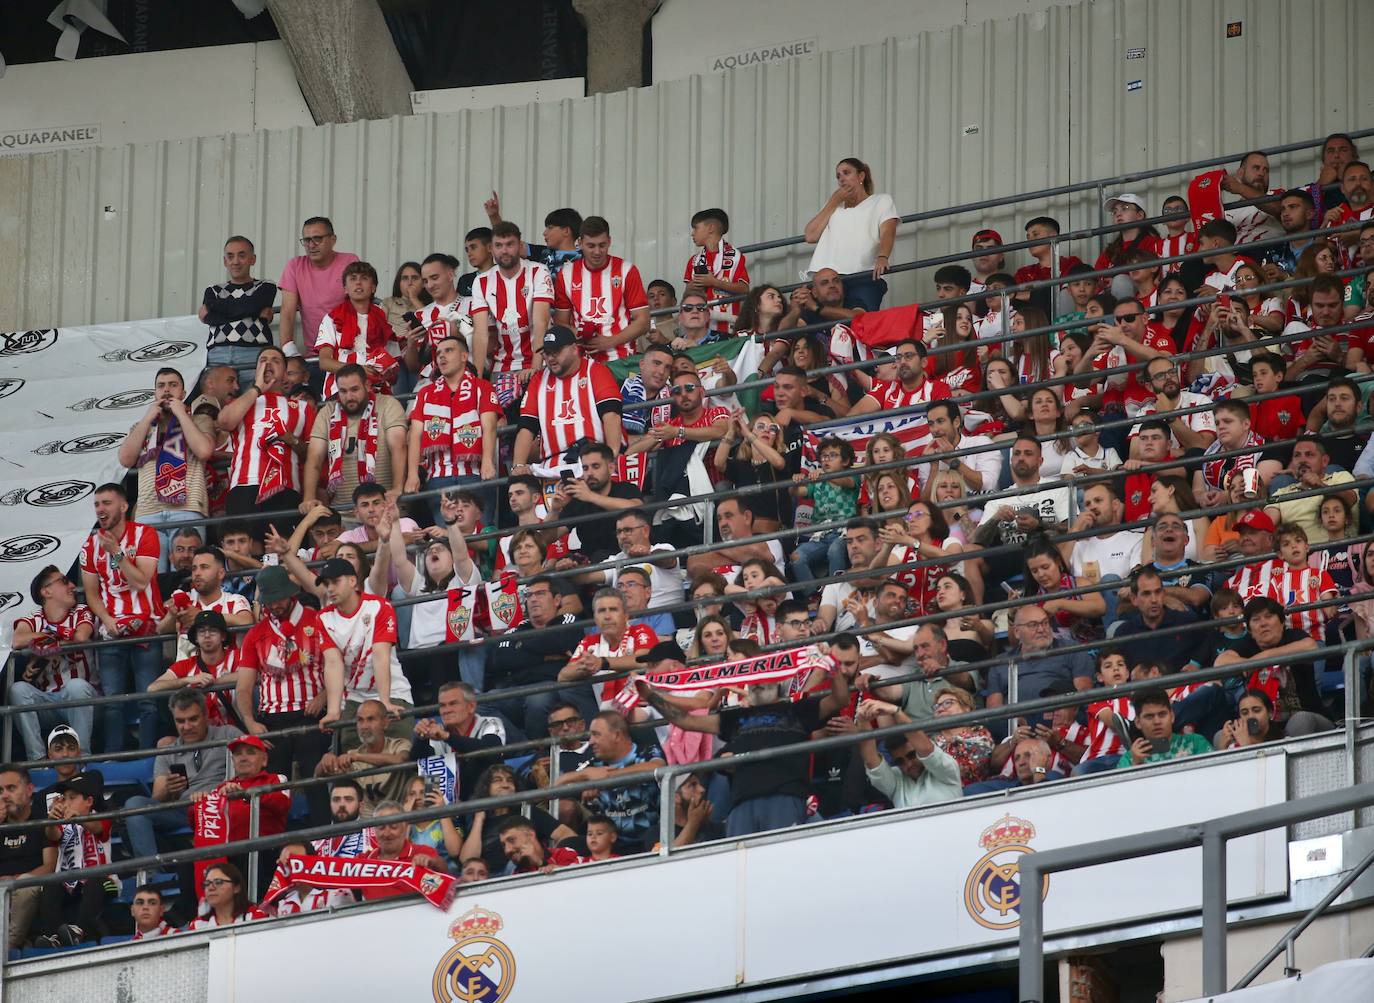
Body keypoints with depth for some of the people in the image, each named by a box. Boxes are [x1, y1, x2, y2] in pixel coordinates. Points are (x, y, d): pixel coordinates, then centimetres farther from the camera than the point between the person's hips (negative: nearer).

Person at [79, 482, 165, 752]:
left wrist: (116, 552, -16)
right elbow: (91, 592, 11)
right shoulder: (92, 543, 10)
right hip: (111, 631, 4)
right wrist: (108, 621, -5)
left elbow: (141, 582, -12)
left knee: (148, 700, -8)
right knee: (112, 701, 0)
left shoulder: (144, 535, -3)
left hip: (145, 629, -4)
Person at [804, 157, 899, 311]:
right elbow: (811, 236, 15)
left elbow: (887, 233, 1)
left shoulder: (881, 201, 21)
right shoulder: (833, 205, 32)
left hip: (864, 279, -3)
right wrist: (835, 201, 15)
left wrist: (882, 257, -21)